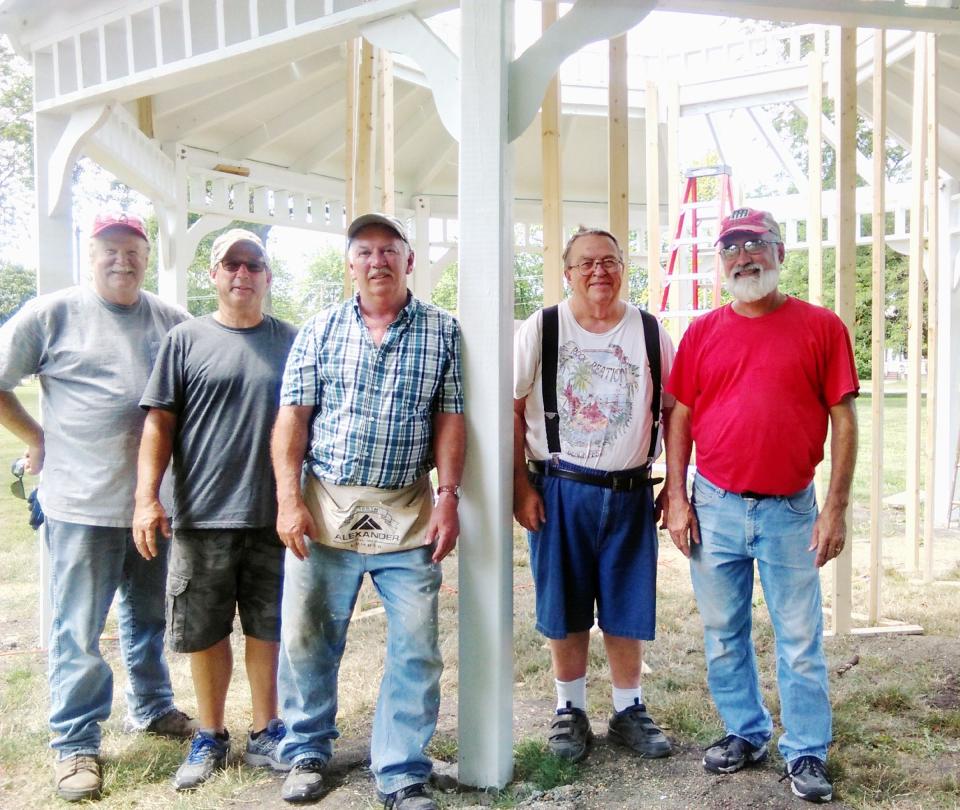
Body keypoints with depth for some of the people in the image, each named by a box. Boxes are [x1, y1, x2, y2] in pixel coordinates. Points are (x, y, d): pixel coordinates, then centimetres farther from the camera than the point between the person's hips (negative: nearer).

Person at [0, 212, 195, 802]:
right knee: (79, 632, 6)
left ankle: (152, 709, 37)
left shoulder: (173, 322, 4)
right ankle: (76, 744, 21)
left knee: (149, 619, 19)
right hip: (83, 504, -3)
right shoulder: (53, 314, -5)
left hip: (156, 501, 4)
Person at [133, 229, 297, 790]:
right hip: (202, 514, -1)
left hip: (274, 515, 1)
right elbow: (160, 423, 0)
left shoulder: (290, 342, 7)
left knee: (269, 628, 11)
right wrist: (147, 497, -9)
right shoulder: (186, 340, 3)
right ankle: (210, 737, 29)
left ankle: (266, 733, 29)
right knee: (206, 632, 10)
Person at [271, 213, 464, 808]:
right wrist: (289, 499, -6)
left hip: (408, 514, 0)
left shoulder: (442, 331, 5)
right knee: (307, 640, 10)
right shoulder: (320, 331, 6)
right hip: (324, 508, 1)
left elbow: (450, 419, 2)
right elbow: (292, 418, 2)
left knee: (416, 651, 2)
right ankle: (307, 753, 32)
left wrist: (449, 497, -5)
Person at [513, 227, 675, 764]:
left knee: (628, 608, 9)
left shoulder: (651, 333, 5)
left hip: (631, 492, 2)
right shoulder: (540, 330, -1)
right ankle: (570, 711, 26)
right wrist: (521, 486, -7)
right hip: (560, 490, -1)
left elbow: (674, 413, 8)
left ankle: (629, 711, 27)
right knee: (565, 607, 8)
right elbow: (512, 411, -2)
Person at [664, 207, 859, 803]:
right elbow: (680, 418, 6)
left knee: (801, 640, 7)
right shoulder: (703, 332, 4)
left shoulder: (821, 327, -2)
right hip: (715, 507, 2)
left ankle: (807, 753, 25)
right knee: (724, 636, 14)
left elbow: (843, 419, -2)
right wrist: (677, 499, 1)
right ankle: (746, 734, 33)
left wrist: (837, 508, -6)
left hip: (790, 510, -2)